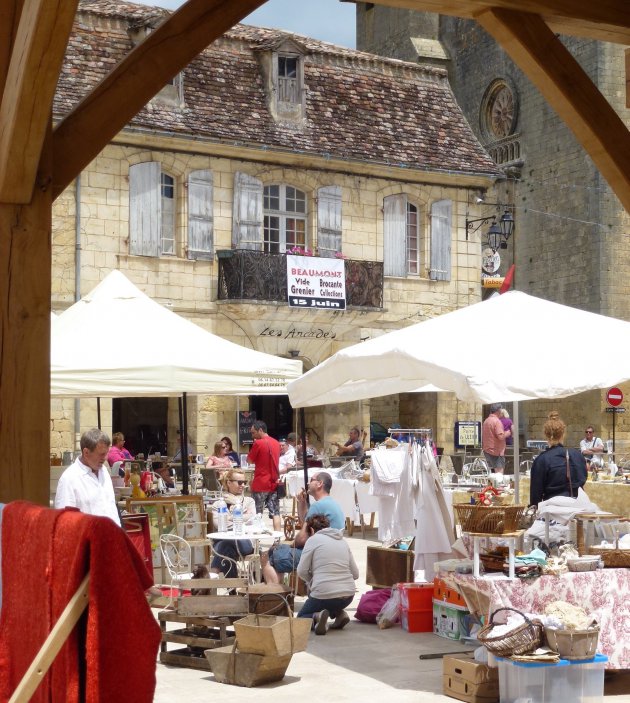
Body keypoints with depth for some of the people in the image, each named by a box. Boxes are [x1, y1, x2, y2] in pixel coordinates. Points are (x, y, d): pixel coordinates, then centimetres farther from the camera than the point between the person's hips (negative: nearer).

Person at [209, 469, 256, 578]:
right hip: (224, 539, 0)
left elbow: (251, 519, 4)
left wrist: (230, 518, 3)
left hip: (245, 539, 0)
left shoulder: (249, 501, 25)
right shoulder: (218, 503, 20)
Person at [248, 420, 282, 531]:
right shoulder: (276, 443, 9)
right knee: (275, 513, 5)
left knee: (257, 514, 3)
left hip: (260, 484, -6)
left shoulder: (258, 443, -12)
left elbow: (249, 460, -3)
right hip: (273, 483, 6)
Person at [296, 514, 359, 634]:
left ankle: (316, 617, -12)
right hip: (348, 596, 6)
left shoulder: (313, 539, -1)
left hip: (324, 596, -6)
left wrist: (311, 581, 16)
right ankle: (339, 613, 12)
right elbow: (355, 574, 12)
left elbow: (302, 571, -4)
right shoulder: (342, 540, 14)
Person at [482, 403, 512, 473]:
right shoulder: (496, 421, -15)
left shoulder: (486, 421, 12)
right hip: (496, 451, -9)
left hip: (487, 450, 9)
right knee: (499, 472, -7)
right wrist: (509, 432, -6)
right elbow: (501, 436, -21)